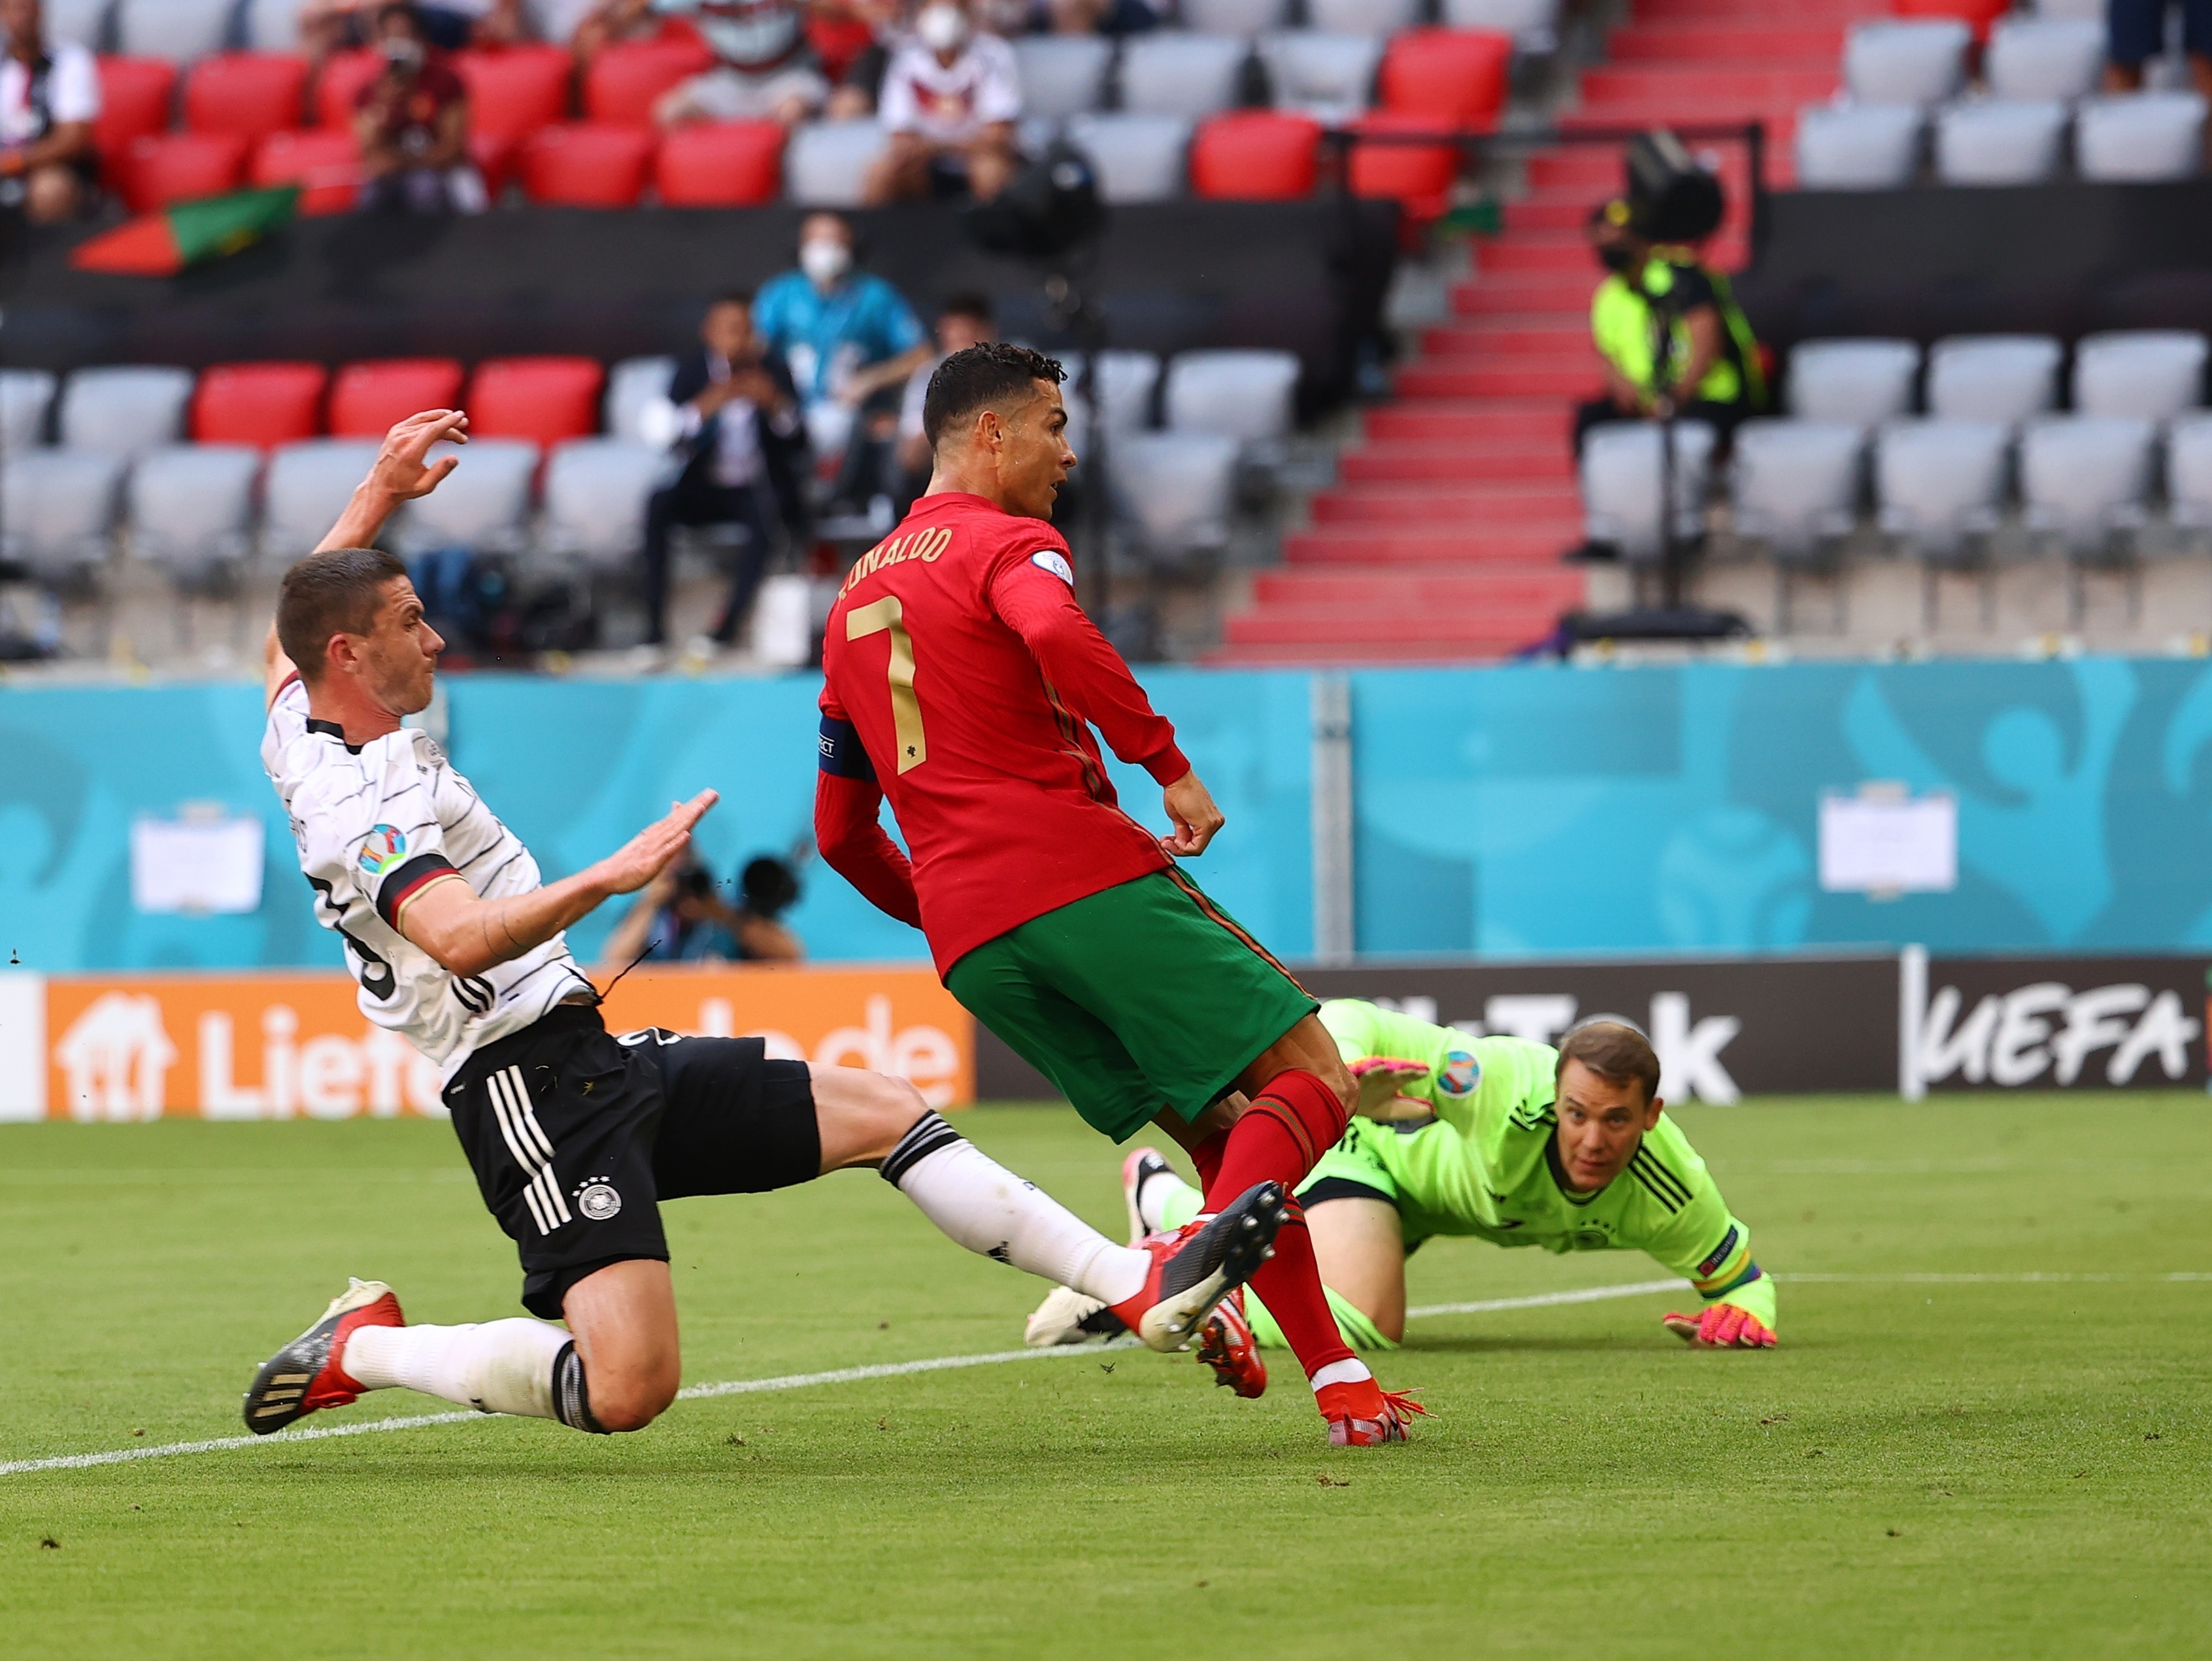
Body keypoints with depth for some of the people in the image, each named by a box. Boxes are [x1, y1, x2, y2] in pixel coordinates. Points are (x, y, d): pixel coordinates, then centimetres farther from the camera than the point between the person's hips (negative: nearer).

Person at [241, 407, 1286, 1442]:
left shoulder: (301, 736, 13)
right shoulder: (366, 806, -18)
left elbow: (284, 641, 35)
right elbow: (462, 938, -35)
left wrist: (381, 492, 34)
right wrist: (609, 878, -41)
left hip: (595, 1064, 11)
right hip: (532, 1087, -11)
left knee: (879, 1111, 8)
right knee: (626, 1389, -23)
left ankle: (1140, 1287, 5)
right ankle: (361, 1350, 0)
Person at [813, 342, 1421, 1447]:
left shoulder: (854, 602, 27)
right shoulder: (1007, 542, 3)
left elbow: (841, 834, 29)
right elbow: (1057, 637, -24)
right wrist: (1170, 765, -18)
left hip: (969, 941, 7)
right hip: (1084, 873, -7)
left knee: (1223, 1132, 13)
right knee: (1310, 1083, -5)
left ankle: (1337, 1380, 2)